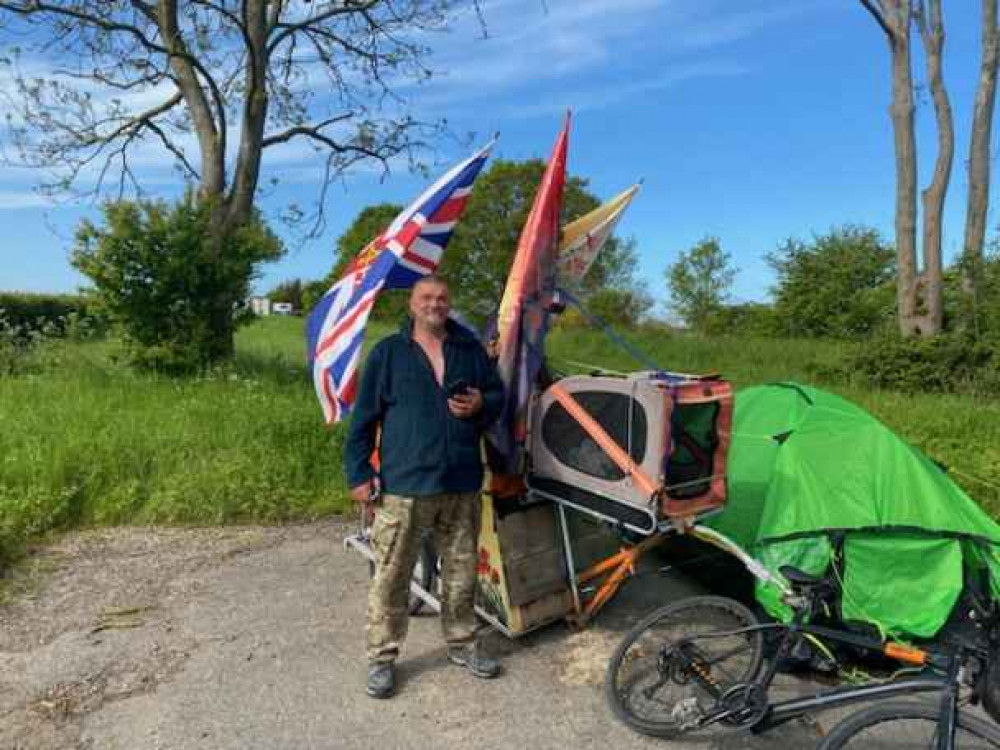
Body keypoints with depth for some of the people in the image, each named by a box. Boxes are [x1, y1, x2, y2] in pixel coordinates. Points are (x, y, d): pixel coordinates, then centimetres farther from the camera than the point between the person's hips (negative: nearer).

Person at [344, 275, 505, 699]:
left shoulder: (470, 349, 9)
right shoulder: (388, 353, 1)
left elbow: (498, 395, 16)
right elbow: (364, 417, 0)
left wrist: (481, 404, -8)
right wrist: (358, 472, -5)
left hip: (462, 484, 3)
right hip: (404, 485, -3)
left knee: (462, 570, 15)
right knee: (391, 576, 4)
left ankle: (462, 644, 33)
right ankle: (382, 657, 21)